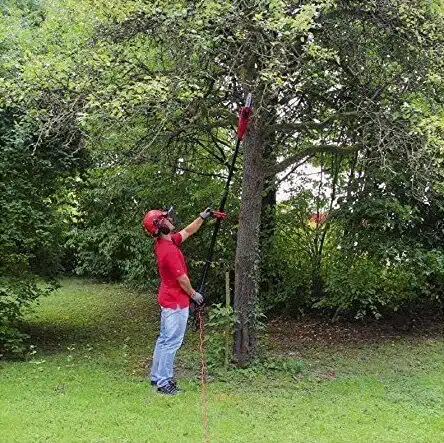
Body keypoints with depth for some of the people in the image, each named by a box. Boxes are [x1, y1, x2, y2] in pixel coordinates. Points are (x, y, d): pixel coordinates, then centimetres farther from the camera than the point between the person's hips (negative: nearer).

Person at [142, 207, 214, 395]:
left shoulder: (163, 243, 4)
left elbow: (187, 232, 20)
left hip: (168, 300, 10)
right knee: (172, 342, -4)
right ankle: (163, 383, 2)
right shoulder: (169, 250, -25)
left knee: (164, 339, 17)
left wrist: (202, 217, 15)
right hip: (177, 302, -10)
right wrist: (194, 294, -4)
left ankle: (157, 376, 26)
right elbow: (182, 279, -19)